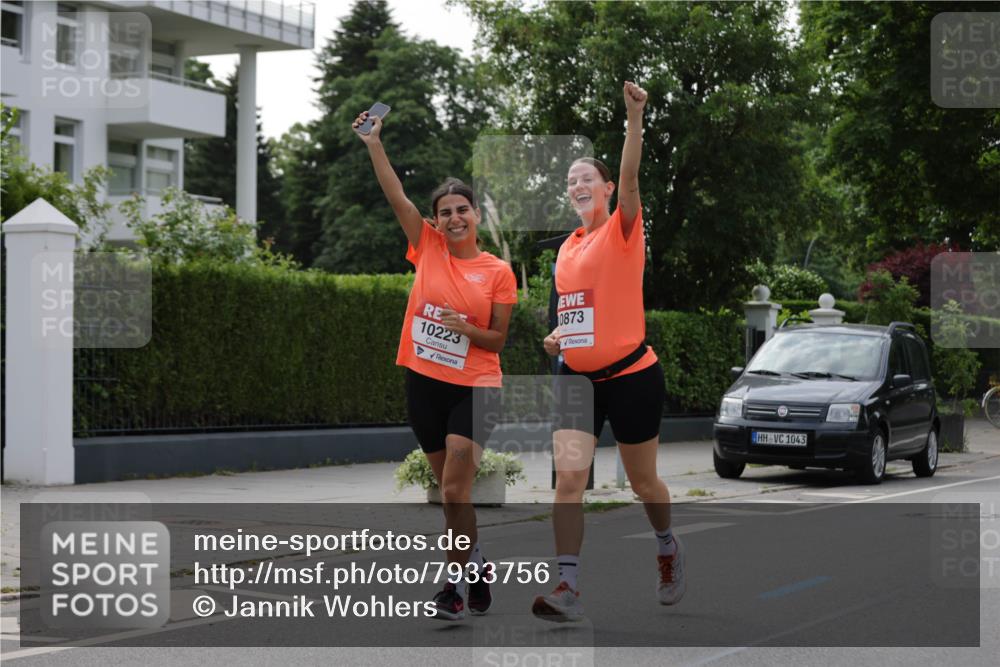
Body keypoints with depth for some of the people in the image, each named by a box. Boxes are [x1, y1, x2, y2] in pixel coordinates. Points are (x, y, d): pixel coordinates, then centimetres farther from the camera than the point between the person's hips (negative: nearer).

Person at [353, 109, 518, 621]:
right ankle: (476, 565, 32)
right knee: (449, 489, 14)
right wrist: (374, 143, -12)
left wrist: (466, 328, -19)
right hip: (424, 382, 3)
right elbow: (396, 196, -5)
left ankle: (458, 580, 0)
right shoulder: (427, 247, 2)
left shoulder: (499, 272, -4)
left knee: (454, 491, -11)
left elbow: (497, 339, -1)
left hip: (474, 387, -3)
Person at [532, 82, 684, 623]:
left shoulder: (623, 230, -6)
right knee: (568, 478, -12)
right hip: (577, 376, 5)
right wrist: (558, 335, 3)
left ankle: (668, 548, 41)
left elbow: (630, 179, -25)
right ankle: (567, 587, -14)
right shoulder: (567, 248, 12)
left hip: (630, 375, -4)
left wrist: (635, 118, -39)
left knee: (643, 481, 11)